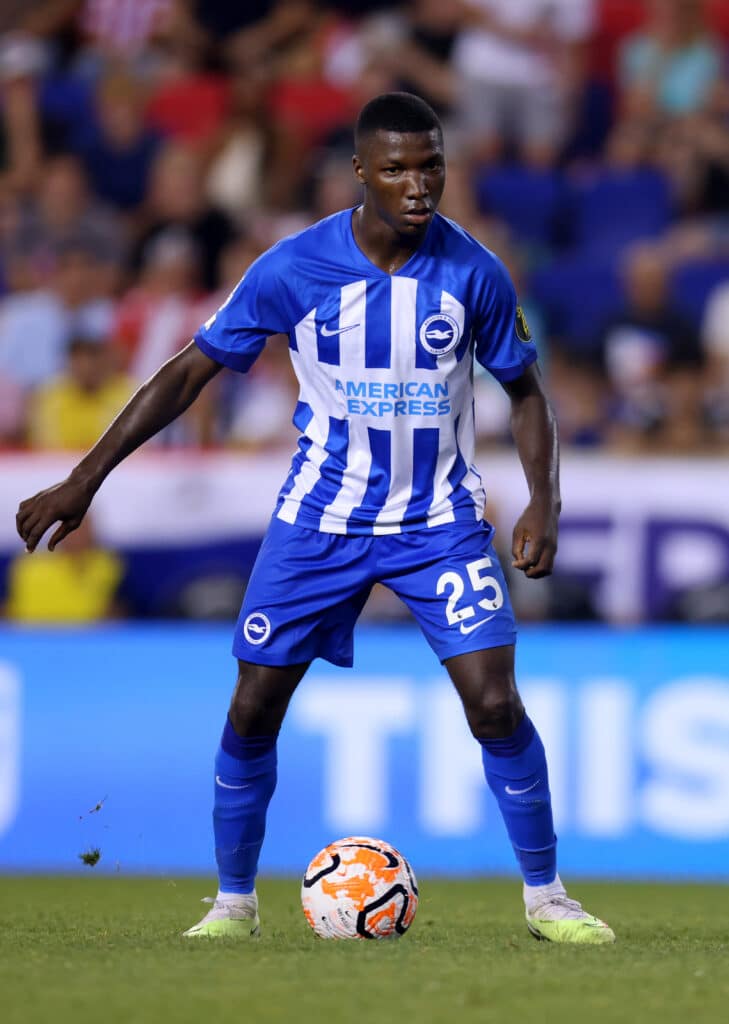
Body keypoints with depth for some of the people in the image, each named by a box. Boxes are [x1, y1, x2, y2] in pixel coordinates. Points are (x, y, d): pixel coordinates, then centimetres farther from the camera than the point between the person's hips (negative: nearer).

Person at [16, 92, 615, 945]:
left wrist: (543, 501, -11)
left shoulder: (472, 273, -11)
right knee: (253, 707, 0)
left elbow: (524, 391, 3)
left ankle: (545, 896, 4)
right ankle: (234, 902, 18)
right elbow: (192, 369, -5)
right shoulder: (294, 268, -13)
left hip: (439, 517, -1)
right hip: (320, 516, 1)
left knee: (494, 702, -13)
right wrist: (85, 478, -7)